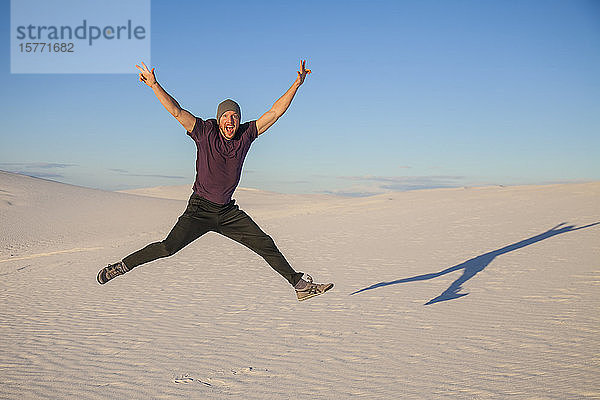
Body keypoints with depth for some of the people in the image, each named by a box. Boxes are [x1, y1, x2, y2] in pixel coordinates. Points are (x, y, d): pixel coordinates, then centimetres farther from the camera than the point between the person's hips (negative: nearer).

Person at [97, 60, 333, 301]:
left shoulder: (245, 135, 0)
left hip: (228, 212, 4)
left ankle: (300, 285, 10)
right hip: (200, 208, -4)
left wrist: (296, 84, -5)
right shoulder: (205, 132, -8)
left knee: (265, 245, 1)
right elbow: (176, 112, -18)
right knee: (169, 247, -13)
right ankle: (122, 266, 7)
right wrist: (154, 85, -29)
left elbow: (275, 112, 0)